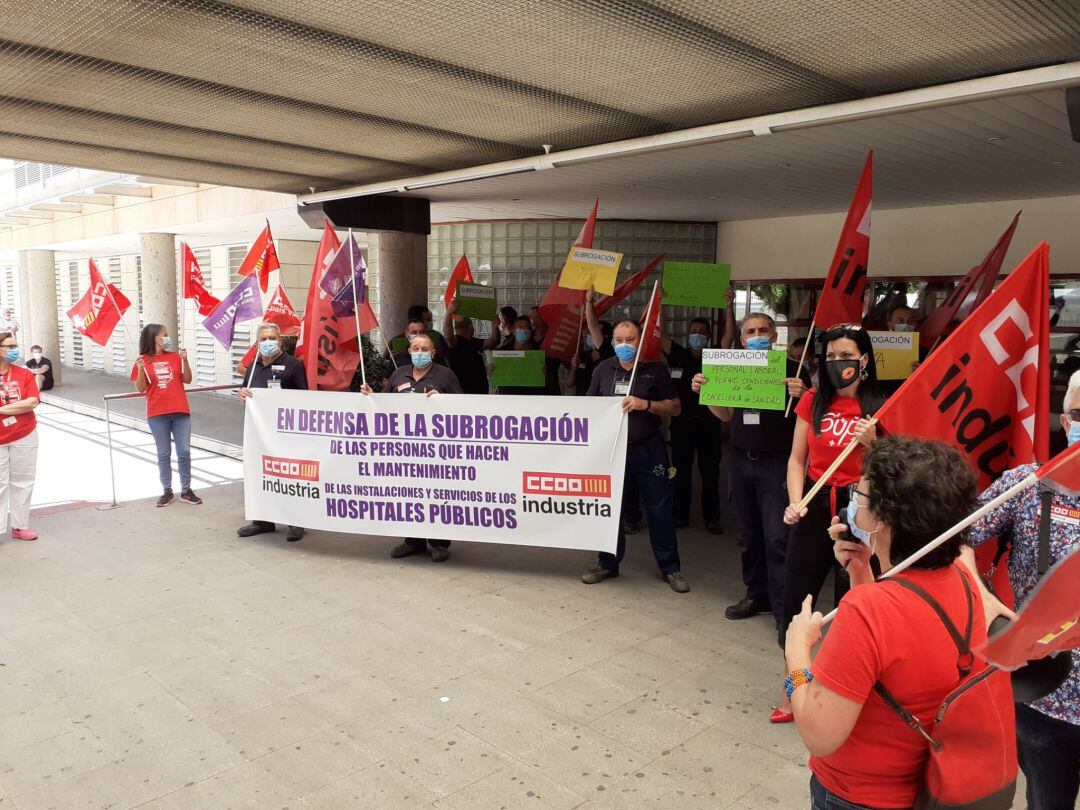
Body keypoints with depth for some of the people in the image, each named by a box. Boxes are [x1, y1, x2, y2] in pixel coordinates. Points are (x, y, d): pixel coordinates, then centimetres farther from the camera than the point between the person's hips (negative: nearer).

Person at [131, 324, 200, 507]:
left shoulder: (174, 357, 5)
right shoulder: (143, 361, 0)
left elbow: (187, 380, 4)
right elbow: (140, 389, -3)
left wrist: (185, 360, -8)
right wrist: (141, 369, -17)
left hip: (180, 411, 2)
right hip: (157, 414, -2)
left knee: (184, 452, 2)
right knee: (164, 453, 6)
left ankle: (186, 491, 12)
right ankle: (167, 491, 17)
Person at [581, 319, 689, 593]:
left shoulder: (656, 369, 0)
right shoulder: (603, 370, 8)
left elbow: (675, 408, -1)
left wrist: (645, 404, -16)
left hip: (648, 449, -2)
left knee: (659, 508, 3)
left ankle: (670, 568, 16)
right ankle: (608, 563, 24)